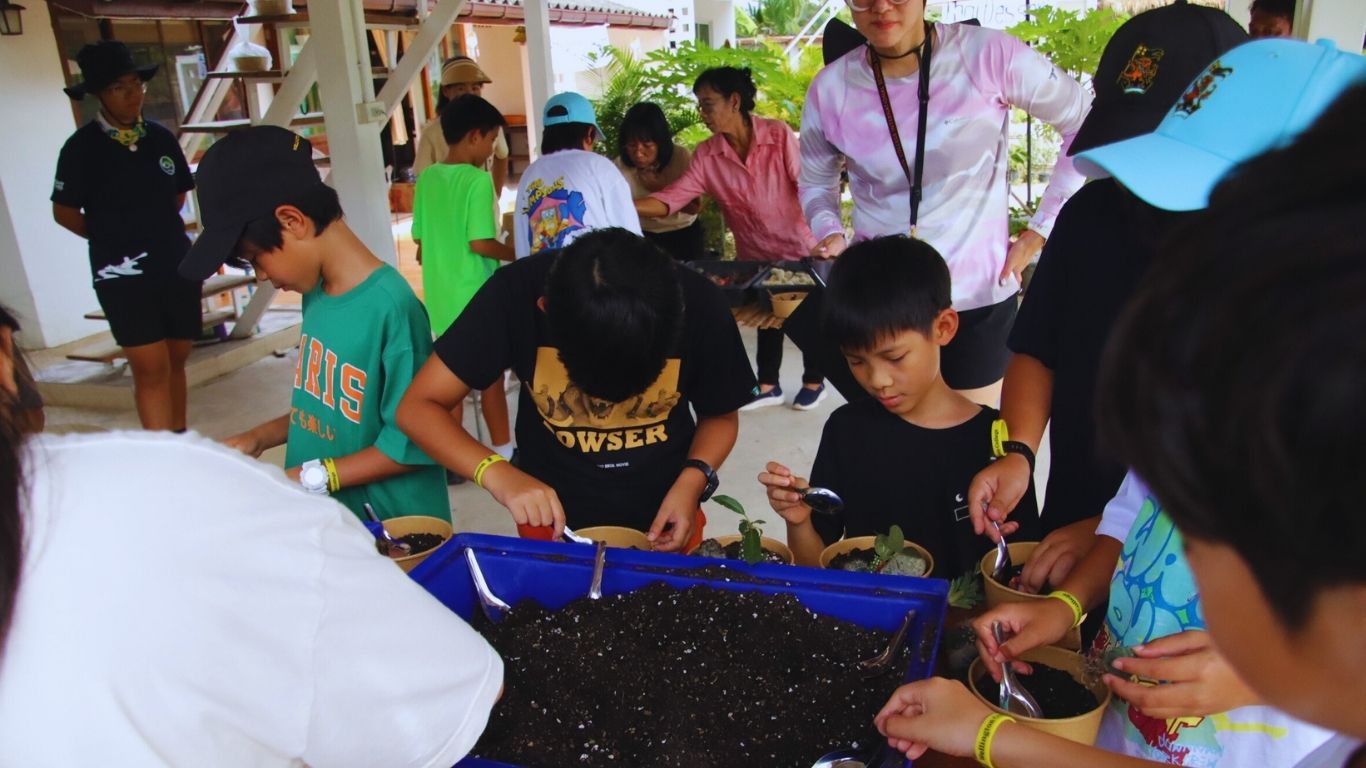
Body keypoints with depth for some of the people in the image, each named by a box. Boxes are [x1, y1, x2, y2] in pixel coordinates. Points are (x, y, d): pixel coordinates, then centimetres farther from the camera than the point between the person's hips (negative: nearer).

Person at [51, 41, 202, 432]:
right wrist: (113, 240, 8)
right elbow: (65, 212, 0)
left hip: (178, 266, 4)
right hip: (123, 274, -4)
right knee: (151, 370, -8)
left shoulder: (161, 138, 7)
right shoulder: (83, 146, -7)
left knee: (176, 362, 11)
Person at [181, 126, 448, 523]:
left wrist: (308, 477, -16)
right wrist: (259, 437, 5)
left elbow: (409, 446, -19)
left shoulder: (391, 307, -24)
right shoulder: (315, 292, 2)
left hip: (392, 530, -7)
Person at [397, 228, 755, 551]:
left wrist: (693, 480, -23)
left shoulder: (699, 304, -22)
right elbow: (418, 407, -19)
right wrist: (497, 474, -34)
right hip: (554, 522, 0)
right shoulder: (516, 293, -24)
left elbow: (720, 416, -5)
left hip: (663, 519, 1)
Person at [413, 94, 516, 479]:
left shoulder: (427, 178, 5)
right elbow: (480, 243, -21)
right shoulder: (478, 180, -15)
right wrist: (518, 254, -6)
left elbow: (419, 239, 10)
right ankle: (502, 451, 20)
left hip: (441, 294, 6)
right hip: (477, 294, -6)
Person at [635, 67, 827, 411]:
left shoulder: (779, 136, -19)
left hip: (798, 248, -3)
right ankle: (768, 386, 34)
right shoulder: (707, 155, -9)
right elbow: (673, 197, -16)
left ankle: (814, 382, 33)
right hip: (754, 256, 4)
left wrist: (822, 235, -16)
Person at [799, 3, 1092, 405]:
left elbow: (1088, 126, -1)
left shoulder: (988, 55, -11)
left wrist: (1040, 229, -3)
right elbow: (814, 180, 13)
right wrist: (830, 233, -7)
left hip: (977, 299, -1)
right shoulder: (830, 88, -4)